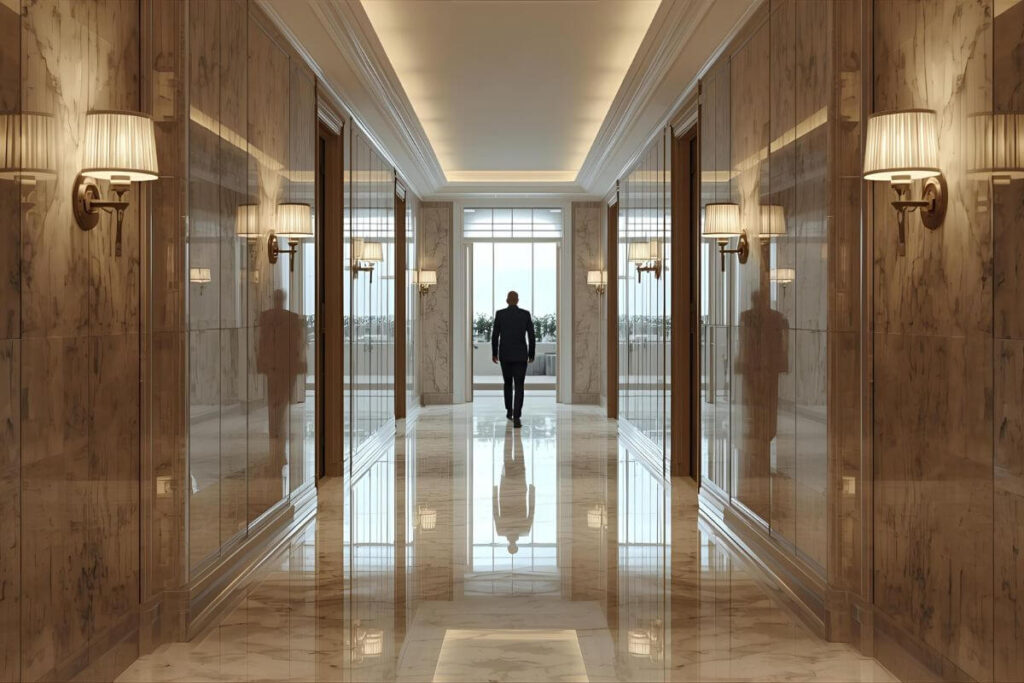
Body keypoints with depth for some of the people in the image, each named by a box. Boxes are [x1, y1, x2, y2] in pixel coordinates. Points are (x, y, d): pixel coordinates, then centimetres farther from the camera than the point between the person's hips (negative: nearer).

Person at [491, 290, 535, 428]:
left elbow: (494, 336, -1)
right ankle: (516, 418, -15)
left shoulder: (500, 314, -3)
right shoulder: (526, 314, -3)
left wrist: (494, 353, 11)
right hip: (520, 355, -1)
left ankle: (509, 411, 34)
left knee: (508, 382, 25)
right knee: (519, 387, -1)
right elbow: (531, 336, -3)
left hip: (505, 355, 1)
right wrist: (532, 354, 8)